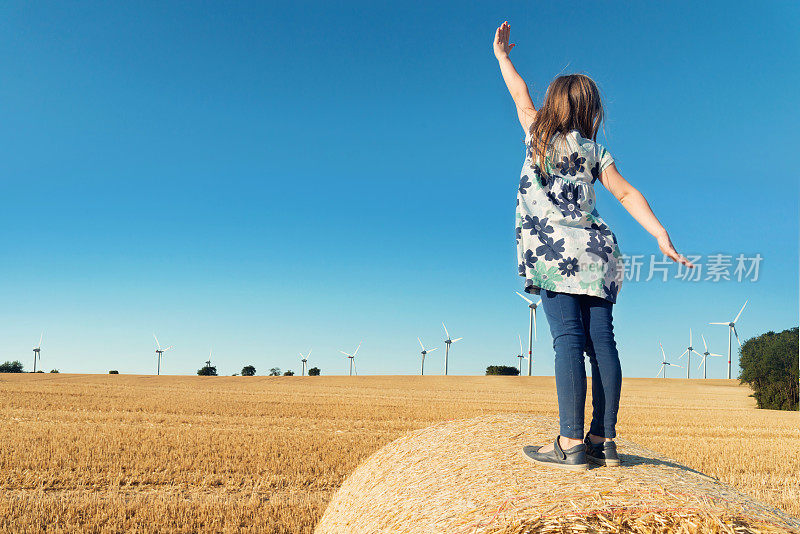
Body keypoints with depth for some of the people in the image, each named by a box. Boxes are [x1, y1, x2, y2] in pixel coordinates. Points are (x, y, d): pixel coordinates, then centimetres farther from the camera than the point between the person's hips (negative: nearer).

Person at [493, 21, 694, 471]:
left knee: (569, 339, -12)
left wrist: (501, 55, 39)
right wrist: (661, 234, -1)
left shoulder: (540, 137, 10)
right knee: (601, 340, 1)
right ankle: (604, 440, 2)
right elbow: (626, 193, 3)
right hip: (595, 252, 3)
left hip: (554, 252, -3)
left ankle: (572, 443, -17)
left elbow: (520, 94, 25)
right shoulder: (596, 151, 15)